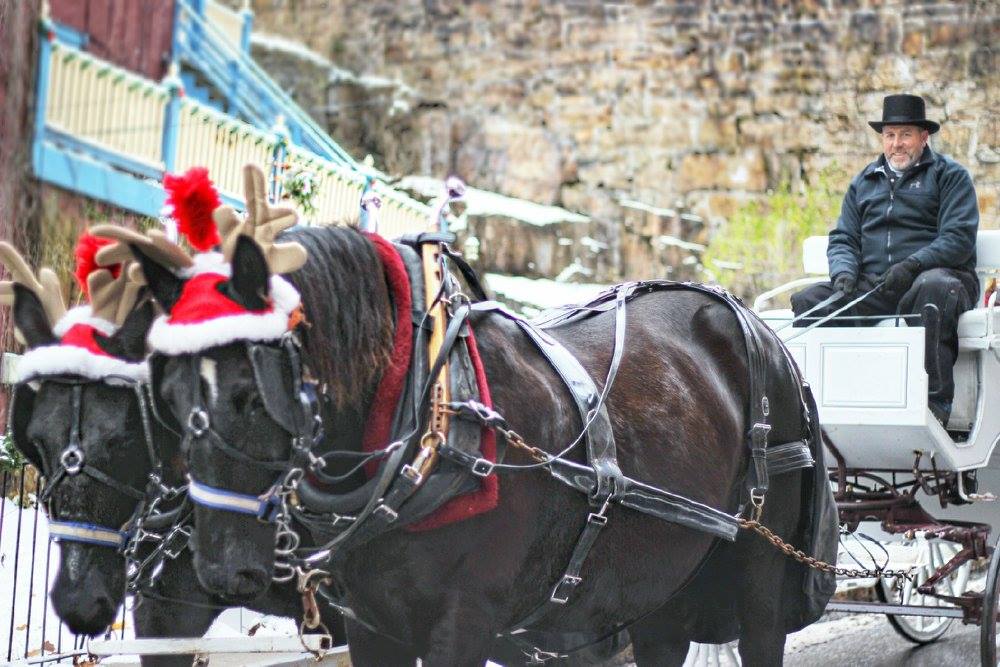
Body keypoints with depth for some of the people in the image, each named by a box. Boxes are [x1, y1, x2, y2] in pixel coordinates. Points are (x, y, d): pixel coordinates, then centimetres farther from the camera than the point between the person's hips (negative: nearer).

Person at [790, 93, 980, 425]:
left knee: (934, 288, -40)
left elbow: (959, 238, -5)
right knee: (809, 301, -17)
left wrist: (912, 265, -21)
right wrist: (844, 273, -6)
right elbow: (843, 238, 18)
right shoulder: (864, 182, 24)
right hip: (871, 285, 5)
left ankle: (935, 403, -43)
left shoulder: (950, 175, 9)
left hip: (932, 274, -5)